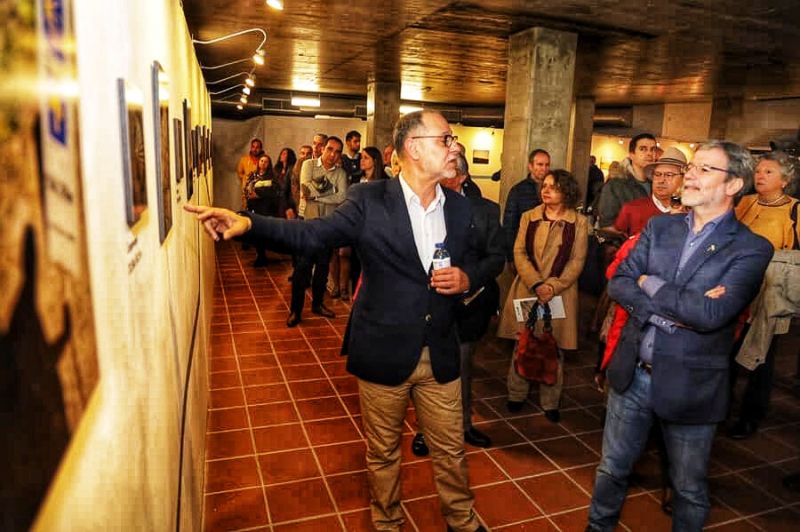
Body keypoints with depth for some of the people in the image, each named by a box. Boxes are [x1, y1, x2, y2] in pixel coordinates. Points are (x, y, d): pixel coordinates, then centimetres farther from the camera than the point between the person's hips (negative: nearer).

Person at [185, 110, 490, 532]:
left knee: (450, 449, 18)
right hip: (384, 353, -3)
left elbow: (472, 259, 14)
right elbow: (313, 234, -15)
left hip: (440, 355, 3)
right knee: (383, 453, 17)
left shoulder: (459, 206, 2)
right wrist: (248, 223, -29)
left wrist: (465, 277, -9)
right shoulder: (369, 200, -11)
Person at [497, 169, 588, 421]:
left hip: (560, 294, -1)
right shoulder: (528, 217, 6)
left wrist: (552, 286, -16)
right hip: (527, 290, 1)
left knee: (554, 349, 6)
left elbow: (577, 261, -3)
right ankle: (516, 395, 23)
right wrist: (536, 284, -13)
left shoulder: (579, 222, 0)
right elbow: (519, 253, 0)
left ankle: (550, 402, 20)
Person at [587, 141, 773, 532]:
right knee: (612, 468, 21)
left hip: (689, 385, -3)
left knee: (689, 488, 19)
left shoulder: (751, 249, -11)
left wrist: (649, 283, -14)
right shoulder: (659, 227, 3)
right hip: (632, 374, 4)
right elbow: (618, 283, -7)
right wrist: (680, 308, -19)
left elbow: (710, 314, -25)